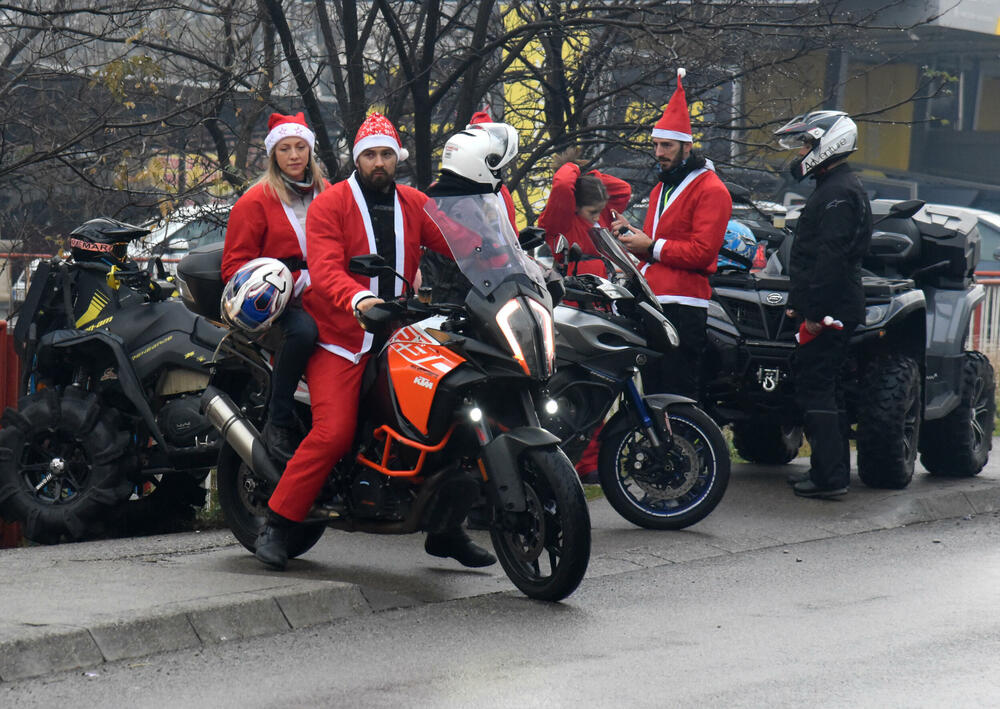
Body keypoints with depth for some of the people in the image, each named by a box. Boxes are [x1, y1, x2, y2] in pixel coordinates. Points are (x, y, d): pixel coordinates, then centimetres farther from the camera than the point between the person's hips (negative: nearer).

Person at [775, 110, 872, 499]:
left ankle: (829, 476, -11)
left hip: (830, 311, -11)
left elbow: (831, 259, -22)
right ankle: (832, 470, 19)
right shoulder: (832, 188, 20)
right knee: (824, 387, 14)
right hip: (829, 309, 11)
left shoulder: (840, 193, -15)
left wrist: (815, 312, -24)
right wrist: (799, 303, 24)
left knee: (815, 387, -10)